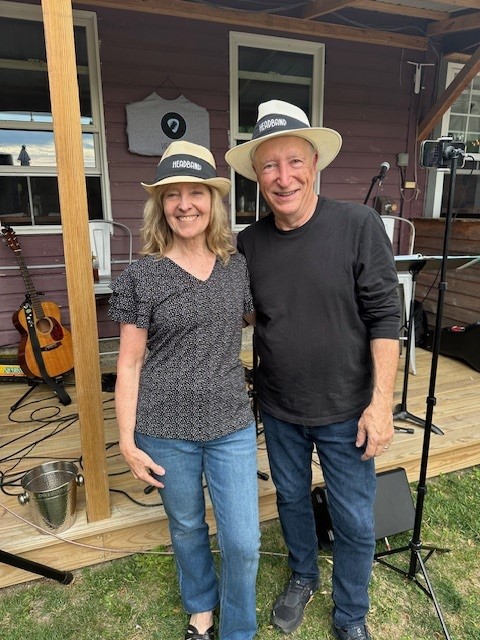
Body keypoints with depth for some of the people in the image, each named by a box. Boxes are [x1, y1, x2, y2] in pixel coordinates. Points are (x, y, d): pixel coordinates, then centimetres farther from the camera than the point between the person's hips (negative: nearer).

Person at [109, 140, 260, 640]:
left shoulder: (238, 266, 0)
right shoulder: (140, 276, -9)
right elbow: (129, 364, -5)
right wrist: (127, 442, -6)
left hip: (232, 425, 2)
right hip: (165, 431, -1)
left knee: (243, 542, 7)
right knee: (186, 528, 20)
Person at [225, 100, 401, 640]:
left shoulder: (358, 225, -15)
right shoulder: (248, 243, -5)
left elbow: (384, 317, -13)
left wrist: (381, 400, -15)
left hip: (346, 410, -2)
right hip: (279, 410, 3)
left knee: (355, 522, 13)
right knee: (291, 499, 23)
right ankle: (302, 577, 53)